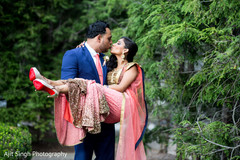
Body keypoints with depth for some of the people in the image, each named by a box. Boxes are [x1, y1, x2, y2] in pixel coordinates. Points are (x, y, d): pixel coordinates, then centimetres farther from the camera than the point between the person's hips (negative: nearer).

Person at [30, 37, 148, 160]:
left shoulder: (132, 67, 8)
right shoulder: (111, 65, 29)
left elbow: (121, 87, -5)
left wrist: (100, 88, -8)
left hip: (125, 104, -6)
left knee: (92, 88, -27)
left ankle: (57, 89, -38)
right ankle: (51, 84, -33)